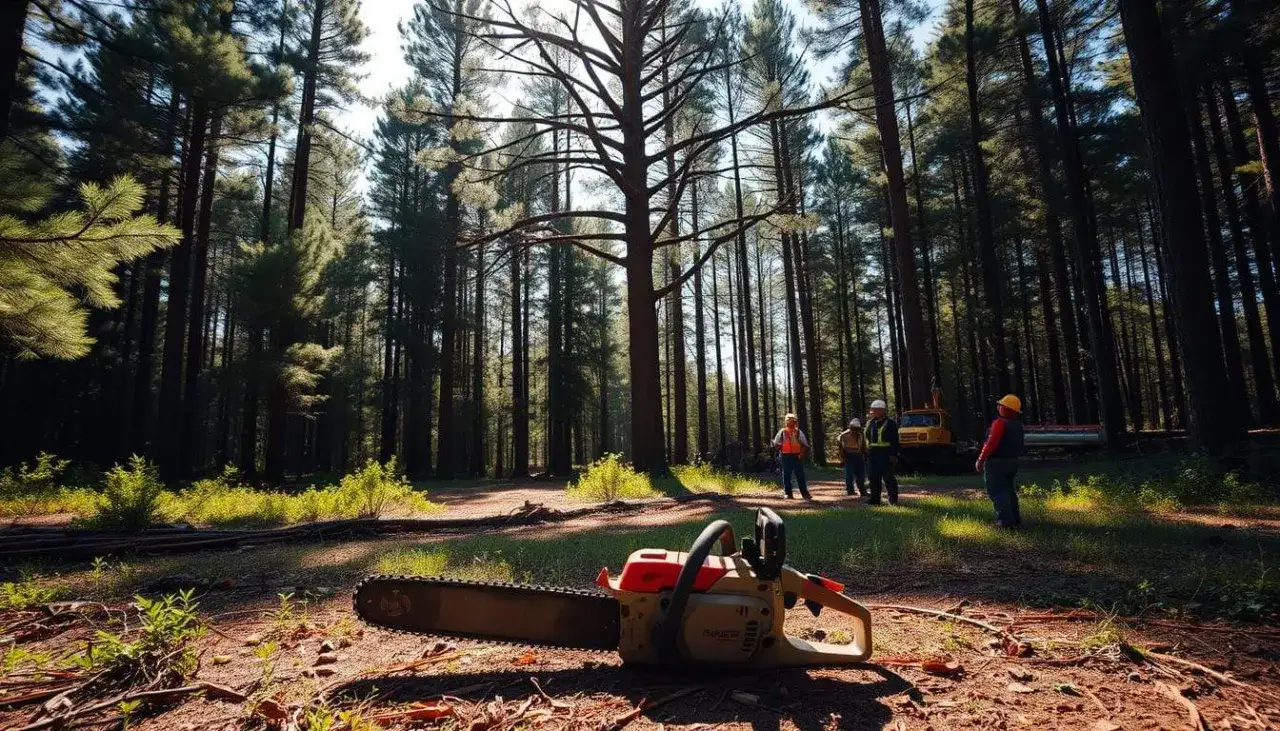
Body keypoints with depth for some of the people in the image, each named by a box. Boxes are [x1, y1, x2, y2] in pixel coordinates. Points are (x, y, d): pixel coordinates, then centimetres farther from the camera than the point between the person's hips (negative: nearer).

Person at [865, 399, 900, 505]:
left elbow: (895, 441, -9)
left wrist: (893, 455, -15)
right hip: (872, 454, 7)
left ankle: (893, 499, 7)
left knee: (888, 477, -2)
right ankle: (874, 499, 15)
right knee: (874, 478, 8)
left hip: (885, 455, -7)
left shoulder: (890, 423, -4)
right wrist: (867, 453, 15)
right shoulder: (870, 423, 16)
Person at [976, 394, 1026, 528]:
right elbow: (1018, 446, 14)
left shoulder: (999, 423, -17)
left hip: (996, 462, -9)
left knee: (997, 492, -5)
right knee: (1009, 491, 17)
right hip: (1013, 462, 9)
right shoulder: (1017, 425, 11)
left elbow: (991, 443, -22)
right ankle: (1015, 520, 19)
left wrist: (980, 460, -17)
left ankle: (1005, 520, -10)